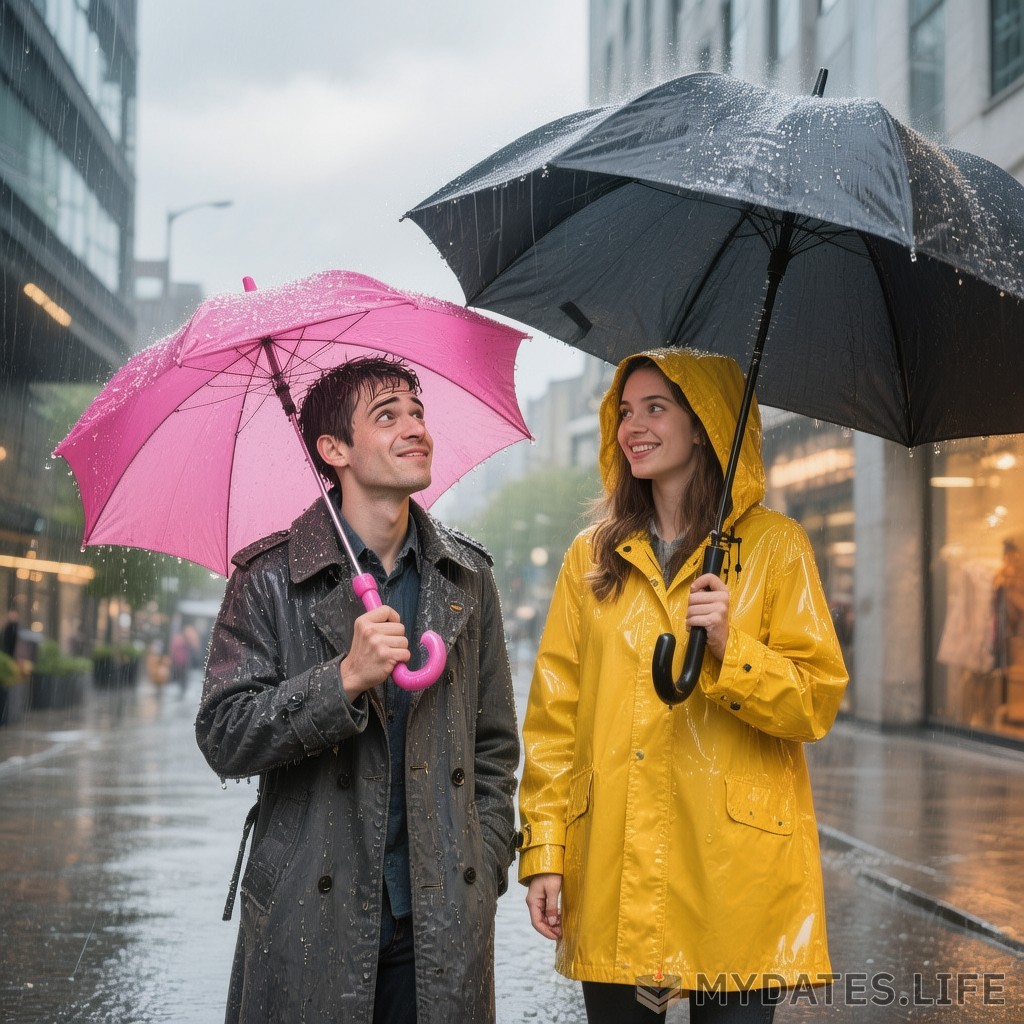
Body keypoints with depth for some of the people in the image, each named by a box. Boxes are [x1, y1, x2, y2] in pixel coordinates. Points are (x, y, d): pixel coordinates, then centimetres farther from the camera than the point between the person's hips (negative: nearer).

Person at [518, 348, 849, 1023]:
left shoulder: (775, 547, 3)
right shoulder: (593, 556, 11)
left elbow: (818, 702, -2)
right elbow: (553, 715, 8)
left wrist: (729, 648, -18)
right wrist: (543, 852, 0)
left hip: (735, 867, -2)